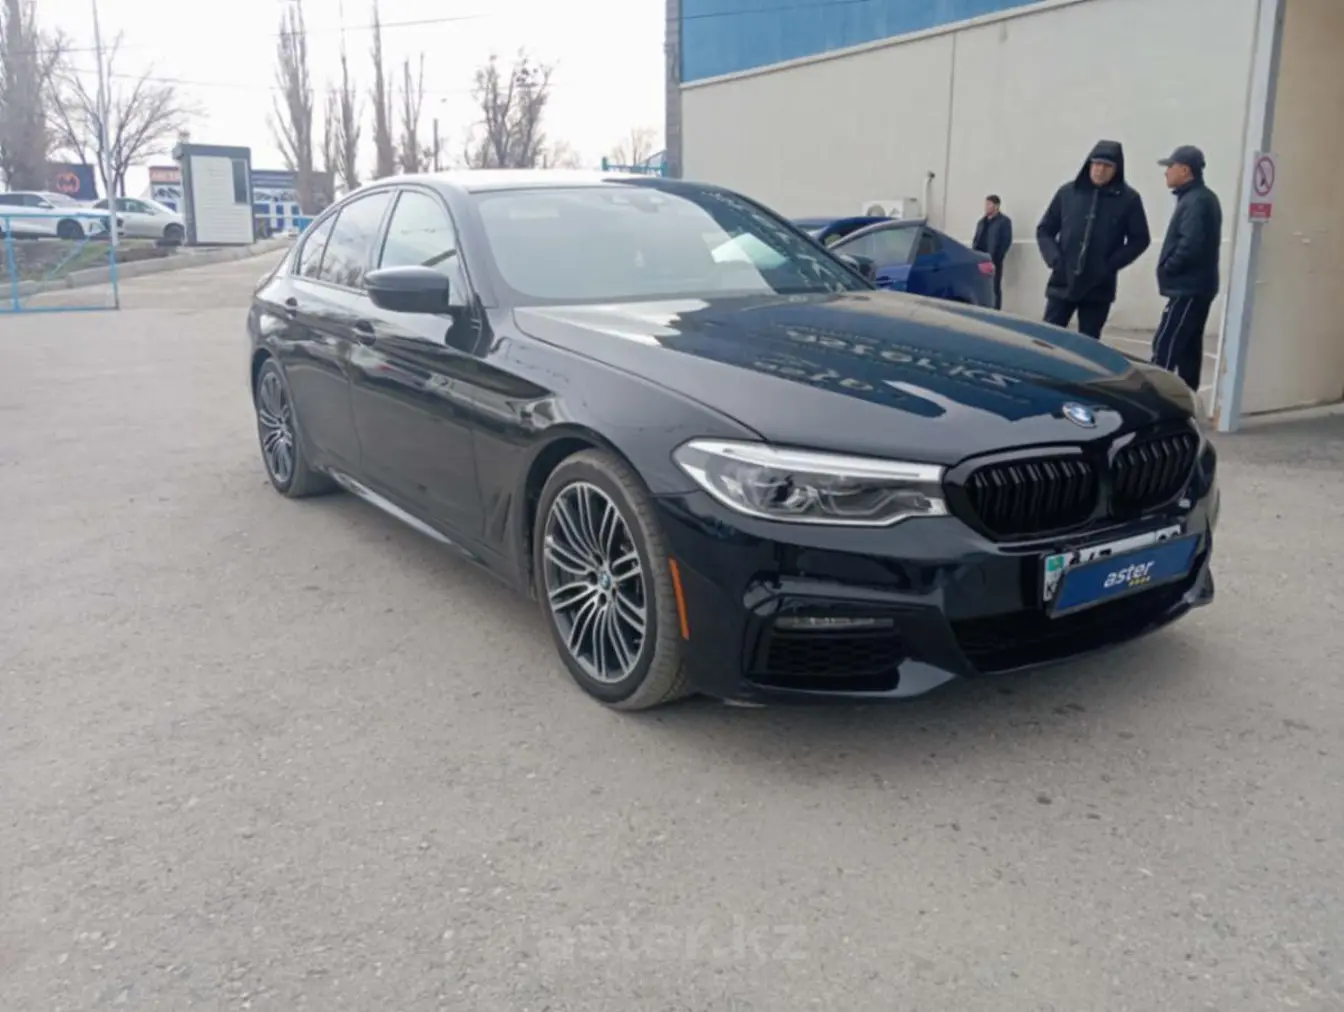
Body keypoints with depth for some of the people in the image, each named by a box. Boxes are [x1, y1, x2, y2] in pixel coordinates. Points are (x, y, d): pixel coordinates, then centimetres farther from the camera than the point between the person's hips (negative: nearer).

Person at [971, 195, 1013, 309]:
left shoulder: (1004, 221, 2)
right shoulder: (982, 222, 21)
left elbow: (1007, 241, -6)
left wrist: (996, 258, -16)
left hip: (994, 261, -6)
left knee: (995, 289, -4)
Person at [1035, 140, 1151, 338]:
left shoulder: (1128, 199, 0)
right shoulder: (1068, 192, 3)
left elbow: (1140, 239, 3)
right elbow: (1044, 230, 9)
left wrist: (1111, 265, -9)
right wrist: (1054, 258, -7)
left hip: (1098, 288, -1)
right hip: (1062, 283, 1)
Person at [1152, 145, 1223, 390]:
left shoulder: (1196, 201, -16)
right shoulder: (1200, 198, 17)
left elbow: (1190, 245, -26)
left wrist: (1167, 267, -12)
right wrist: (1170, 266, 8)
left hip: (1188, 289, -10)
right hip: (1196, 287, 10)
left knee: (1165, 346, -11)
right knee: (1188, 348, 13)